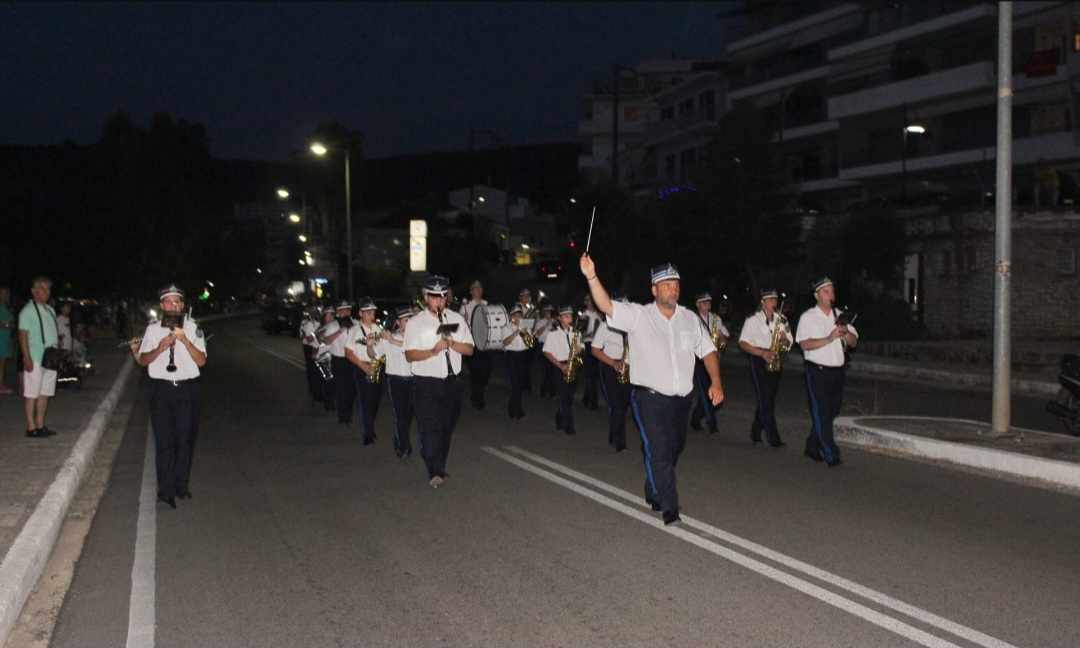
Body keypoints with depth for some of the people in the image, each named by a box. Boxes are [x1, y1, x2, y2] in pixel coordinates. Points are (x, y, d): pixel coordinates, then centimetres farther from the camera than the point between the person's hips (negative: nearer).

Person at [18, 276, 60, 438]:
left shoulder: (50, 310, 17)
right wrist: (27, 358, -19)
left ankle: (40, 425, 17)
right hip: (35, 359, -7)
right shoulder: (28, 311, -6)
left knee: (45, 392, 10)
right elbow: (23, 335, -12)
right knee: (32, 393, -3)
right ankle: (31, 427, 0)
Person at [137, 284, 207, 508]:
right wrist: (160, 348, -12)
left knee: (185, 439, 3)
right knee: (164, 441, -3)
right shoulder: (153, 328, 7)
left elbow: (201, 361, -4)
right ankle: (166, 491, 0)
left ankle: (181, 485, 16)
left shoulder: (192, 328, 4)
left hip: (187, 389, 0)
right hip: (161, 389, 0)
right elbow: (143, 360, 6)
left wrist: (184, 340, -16)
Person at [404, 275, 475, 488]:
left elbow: (469, 349, 6)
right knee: (429, 428, -13)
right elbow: (410, 355, -9)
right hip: (426, 383, -4)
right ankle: (434, 473, -17)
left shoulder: (457, 319, 9)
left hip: (452, 381, 4)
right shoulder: (415, 323, -1)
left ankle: (440, 468, 26)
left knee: (447, 428, 12)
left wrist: (452, 344, -13)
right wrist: (433, 351, -24)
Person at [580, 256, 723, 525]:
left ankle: (653, 493, 40)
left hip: (681, 399, 5)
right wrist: (592, 278, -35)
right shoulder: (638, 316, -7)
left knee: (673, 450, 18)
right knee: (658, 451, -12)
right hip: (649, 399, -5)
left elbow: (708, 351, 11)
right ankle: (669, 508, -3)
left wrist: (716, 382, -1)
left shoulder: (690, 319, 7)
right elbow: (607, 306, -20)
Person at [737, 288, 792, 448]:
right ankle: (774, 439, -9)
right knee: (765, 401, -9)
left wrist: (784, 337, -10)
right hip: (759, 362, -5)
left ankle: (755, 434, 24)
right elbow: (743, 343, -7)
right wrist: (763, 352, -19)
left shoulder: (781, 319, 10)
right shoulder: (753, 320, -3)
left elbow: (789, 342, 15)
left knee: (767, 400, 9)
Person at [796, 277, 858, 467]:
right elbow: (805, 344, -15)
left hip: (837, 371, 6)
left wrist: (846, 332, -12)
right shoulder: (808, 317, -2)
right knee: (821, 414, -7)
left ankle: (812, 447, 27)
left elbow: (854, 342, 10)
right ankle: (831, 455, -7)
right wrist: (829, 339, -25)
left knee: (831, 412, 11)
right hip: (817, 371, -6)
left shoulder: (840, 316, 13)